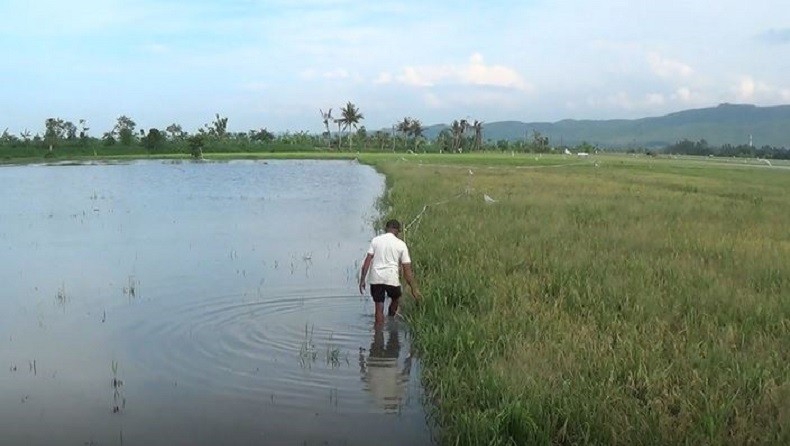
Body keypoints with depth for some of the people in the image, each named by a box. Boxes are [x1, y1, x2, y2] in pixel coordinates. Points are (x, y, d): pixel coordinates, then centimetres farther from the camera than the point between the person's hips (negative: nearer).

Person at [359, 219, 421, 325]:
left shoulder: (376, 240, 6)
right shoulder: (401, 244, 3)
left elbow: (367, 261, -2)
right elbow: (407, 270, 0)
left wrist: (362, 280, 1)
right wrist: (414, 289, 4)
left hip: (376, 279, 1)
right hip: (392, 279, -1)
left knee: (379, 308, 7)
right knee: (395, 299, 27)